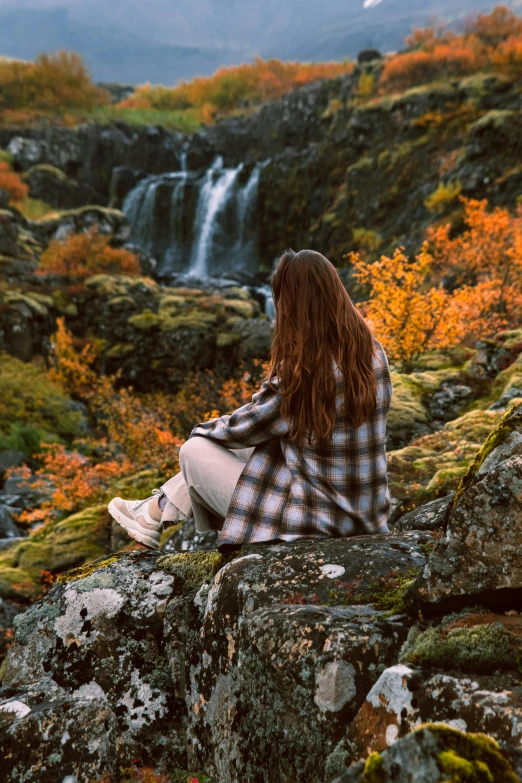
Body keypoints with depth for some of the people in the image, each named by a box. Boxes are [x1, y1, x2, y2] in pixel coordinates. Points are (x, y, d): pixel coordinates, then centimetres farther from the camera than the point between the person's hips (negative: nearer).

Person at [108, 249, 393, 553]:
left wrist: (204, 429, 13)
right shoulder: (373, 351, -2)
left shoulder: (303, 369, -24)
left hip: (319, 519, -7)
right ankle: (157, 510, 33)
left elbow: (243, 428, -8)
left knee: (195, 451, 5)